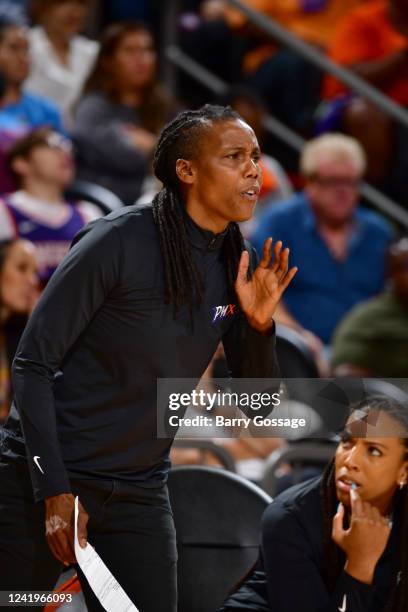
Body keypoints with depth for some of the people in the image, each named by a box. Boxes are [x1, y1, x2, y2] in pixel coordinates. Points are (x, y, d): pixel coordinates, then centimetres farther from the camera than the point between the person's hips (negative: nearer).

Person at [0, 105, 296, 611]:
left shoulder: (236, 267, 3)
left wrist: (259, 325, -12)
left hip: (138, 493, 5)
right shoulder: (121, 241, -14)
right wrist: (55, 491, -18)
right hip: (44, 477, -5)